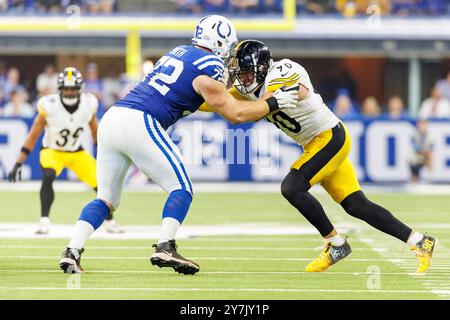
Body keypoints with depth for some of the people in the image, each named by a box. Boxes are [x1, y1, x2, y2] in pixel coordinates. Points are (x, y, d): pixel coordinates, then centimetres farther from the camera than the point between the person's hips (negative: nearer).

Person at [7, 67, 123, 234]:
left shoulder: (88, 104, -15)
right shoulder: (49, 107, -24)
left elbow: (95, 131, 4)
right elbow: (33, 135, -14)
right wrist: (18, 164, -16)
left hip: (76, 153, 3)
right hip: (51, 151, -3)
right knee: (48, 176, -35)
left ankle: (110, 223, 19)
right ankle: (44, 221, -27)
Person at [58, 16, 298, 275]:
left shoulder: (179, 52, 24)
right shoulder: (208, 65, -1)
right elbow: (234, 113, 1)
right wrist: (273, 102, 11)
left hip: (111, 118, 8)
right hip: (140, 124, -8)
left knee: (106, 198, 14)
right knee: (182, 189, 4)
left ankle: (72, 252, -1)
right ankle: (165, 248, -13)